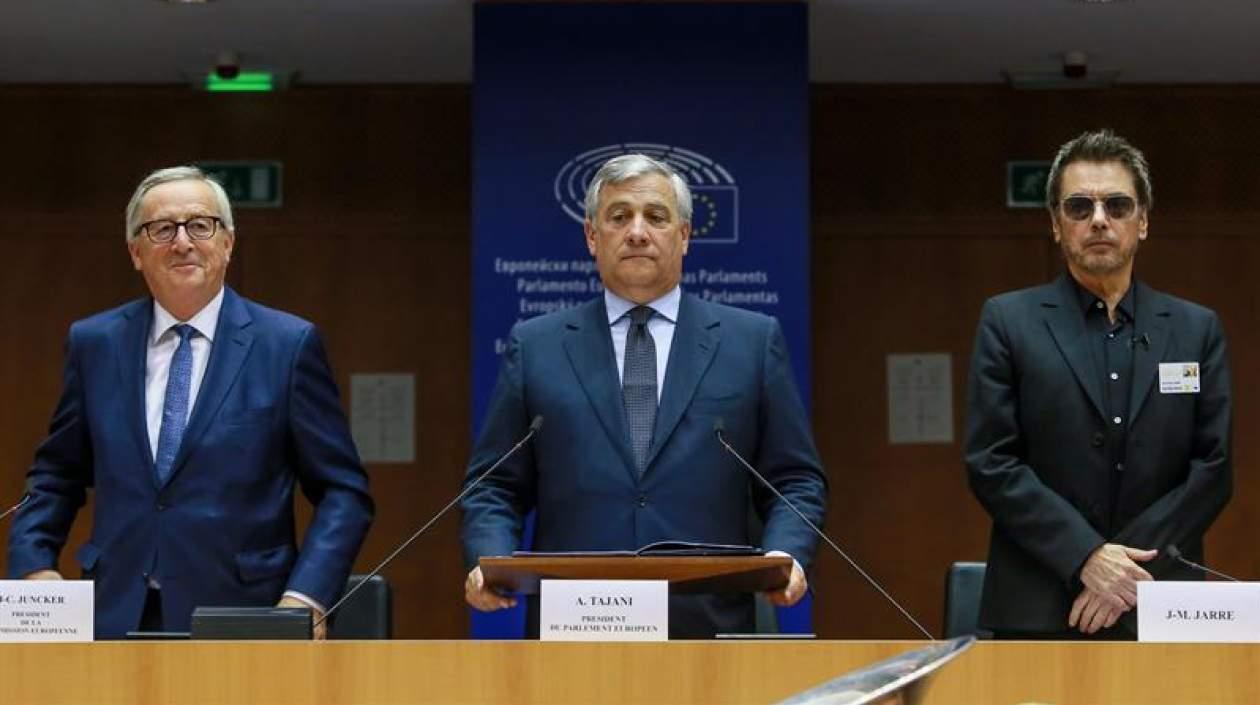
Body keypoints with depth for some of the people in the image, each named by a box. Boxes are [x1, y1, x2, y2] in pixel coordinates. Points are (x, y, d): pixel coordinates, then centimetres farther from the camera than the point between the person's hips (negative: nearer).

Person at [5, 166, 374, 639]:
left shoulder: (289, 345, 0)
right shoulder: (95, 343, 9)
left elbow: (343, 490, 0)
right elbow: (56, 477, 18)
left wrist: (306, 597, -13)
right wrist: (32, 565, 2)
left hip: (239, 626, -2)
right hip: (117, 619, 2)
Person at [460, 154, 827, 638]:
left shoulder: (752, 341, 10)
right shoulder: (535, 346, 11)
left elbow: (796, 482, 10)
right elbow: (495, 487, 11)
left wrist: (785, 556, -9)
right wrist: (489, 562, -8)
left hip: (707, 633, 0)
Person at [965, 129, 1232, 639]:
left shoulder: (1196, 330, 9)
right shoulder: (1009, 322, 4)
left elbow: (1213, 466, 3)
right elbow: (990, 463, -3)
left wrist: (1132, 569, -9)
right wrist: (1086, 557, -13)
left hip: (1160, 609, 2)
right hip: (1039, 613, -1)